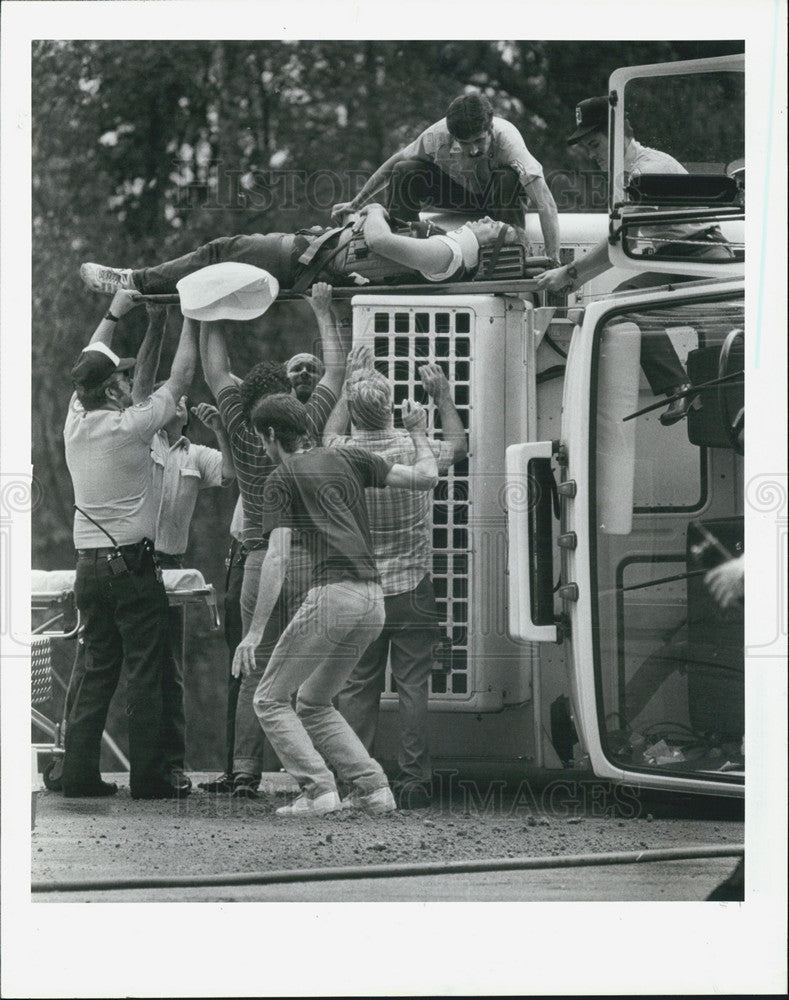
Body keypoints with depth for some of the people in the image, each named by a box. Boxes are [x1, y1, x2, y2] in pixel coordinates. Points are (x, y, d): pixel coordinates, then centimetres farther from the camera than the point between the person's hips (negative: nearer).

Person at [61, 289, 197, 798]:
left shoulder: (75, 425, 4)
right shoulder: (130, 427, -12)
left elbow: (91, 361, 22)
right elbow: (180, 378, -2)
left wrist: (113, 315, 32)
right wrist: (191, 322, 9)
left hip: (89, 564, 7)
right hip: (132, 564, -7)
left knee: (98, 671, 11)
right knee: (145, 674, -3)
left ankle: (80, 771, 6)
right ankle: (149, 775, -4)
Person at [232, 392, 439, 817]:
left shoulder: (282, 479, 2)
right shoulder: (347, 459, 17)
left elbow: (277, 558, -9)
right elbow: (425, 477, 14)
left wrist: (255, 631, -12)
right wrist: (418, 433, 33)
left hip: (332, 594, -7)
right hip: (373, 599, 7)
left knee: (270, 700, 4)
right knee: (314, 703, 21)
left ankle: (318, 789, -12)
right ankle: (372, 787, 7)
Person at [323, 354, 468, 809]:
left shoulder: (343, 455, -5)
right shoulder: (415, 450, -10)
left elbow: (330, 433, 22)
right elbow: (459, 446, 13)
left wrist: (351, 385, 30)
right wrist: (443, 397, 24)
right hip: (411, 591, -2)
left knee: (357, 688, 7)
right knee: (413, 687, -1)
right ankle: (413, 780, -3)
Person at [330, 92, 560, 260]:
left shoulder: (505, 138, -37)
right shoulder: (439, 134, -28)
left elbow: (545, 203, -43)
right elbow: (395, 163, -8)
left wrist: (553, 261, -52)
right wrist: (355, 204, -3)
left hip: (496, 197, -2)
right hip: (458, 192, 2)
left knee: (508, 178, -39)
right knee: (404, 172, -24)